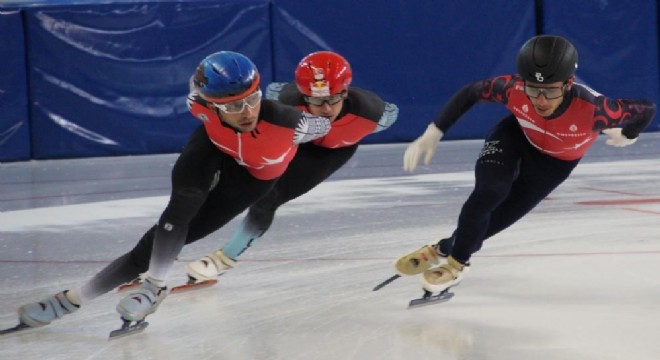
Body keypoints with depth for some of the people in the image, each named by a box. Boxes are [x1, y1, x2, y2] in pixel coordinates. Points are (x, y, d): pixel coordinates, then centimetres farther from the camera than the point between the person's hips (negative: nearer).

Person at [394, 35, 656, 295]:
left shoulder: (593, 108, -43)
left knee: (503, 214, -1)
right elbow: (471, 93, -18)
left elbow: (647, 110, -27)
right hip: (516, 136, 0)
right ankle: (456, 260, 3)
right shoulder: (514, 89, -37)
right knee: (488, 192, -22)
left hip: (556, 161, 0)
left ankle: (446, 250, 26)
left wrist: (627, 137, -6)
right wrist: (433, 134, -19)